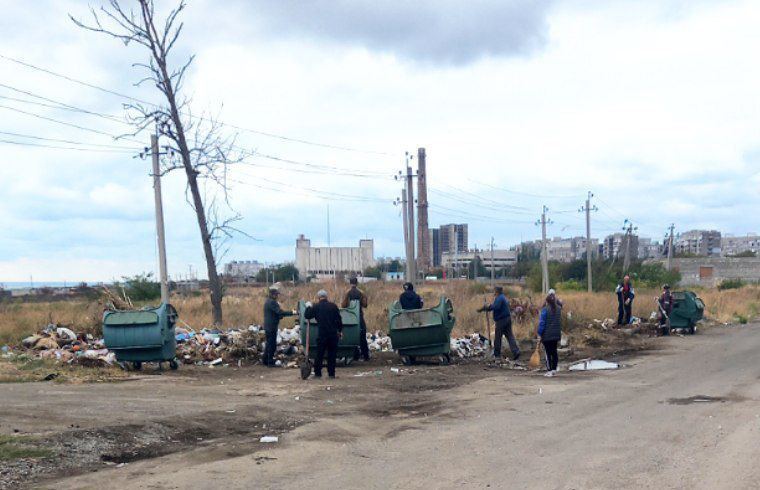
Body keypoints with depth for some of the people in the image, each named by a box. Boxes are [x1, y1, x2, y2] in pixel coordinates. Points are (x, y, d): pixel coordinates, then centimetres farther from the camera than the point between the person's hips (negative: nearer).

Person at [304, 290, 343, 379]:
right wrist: (340, 331, 15)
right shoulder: (333, 306, 3)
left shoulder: (316, 307, -3)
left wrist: (308, 307, 20)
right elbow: (339, 320, 5)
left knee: (319, 354, 6)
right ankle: (331, 373, 8)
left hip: (322, 334, -2)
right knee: (332, 354, 8)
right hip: (333, 334, 2)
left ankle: (317, 373, 5)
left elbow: (307, 315, 4)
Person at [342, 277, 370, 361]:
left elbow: (343, 305, -9)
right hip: (359, 315, 1)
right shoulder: (361, 293, -4)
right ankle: (365, 355, 5)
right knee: (362, 336, 6)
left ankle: (355, 355, 5)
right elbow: (365, 305, -4)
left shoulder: (347, 293, -6)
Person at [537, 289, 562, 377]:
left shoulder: (545, 309, -15)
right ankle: (554, 369, 19)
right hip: (556, 334, 5)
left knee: (548, 352, 0)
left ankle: (549, 371, 1)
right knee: (554, 351, 15)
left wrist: (539, 333, -8)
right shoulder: (559, 309, 0)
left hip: (547, 335, -5)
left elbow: (542, 323, -13)